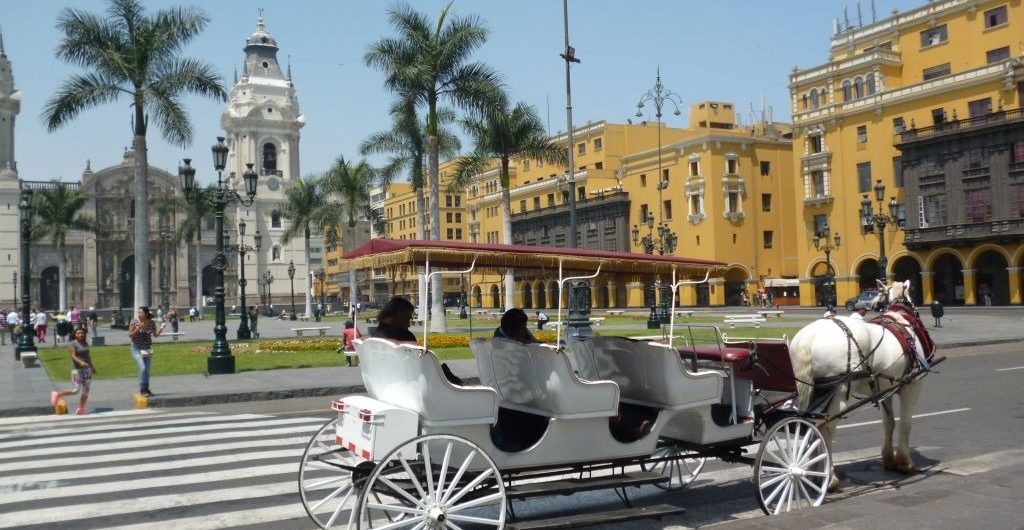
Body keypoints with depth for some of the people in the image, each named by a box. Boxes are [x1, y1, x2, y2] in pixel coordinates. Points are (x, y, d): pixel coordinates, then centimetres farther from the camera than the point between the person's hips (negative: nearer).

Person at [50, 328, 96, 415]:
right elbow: (73, 356, -19)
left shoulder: (86, 343, 11)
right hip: (77, 369, -7)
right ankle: (57, 394, 13)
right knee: (75, 390, -10)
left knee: (86, 391, 5)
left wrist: (92, 367, 25)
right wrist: (81, 362, -36)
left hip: (87, 369, 7)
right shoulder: (73, 344, -9)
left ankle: (80, 409, 14)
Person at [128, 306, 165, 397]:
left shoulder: (151, 323, -5)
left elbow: (155, 334, 8)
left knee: (147, 370, 9)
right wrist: (138, 328, -24)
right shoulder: (134, 321, -11)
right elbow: (130, 335, -10)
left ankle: (146, 389, 23)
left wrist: (161, 329, -11)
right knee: (142, 368, -17)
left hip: (147, 348, 3)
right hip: (137, 348, -3)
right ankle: (142, 390, -8)